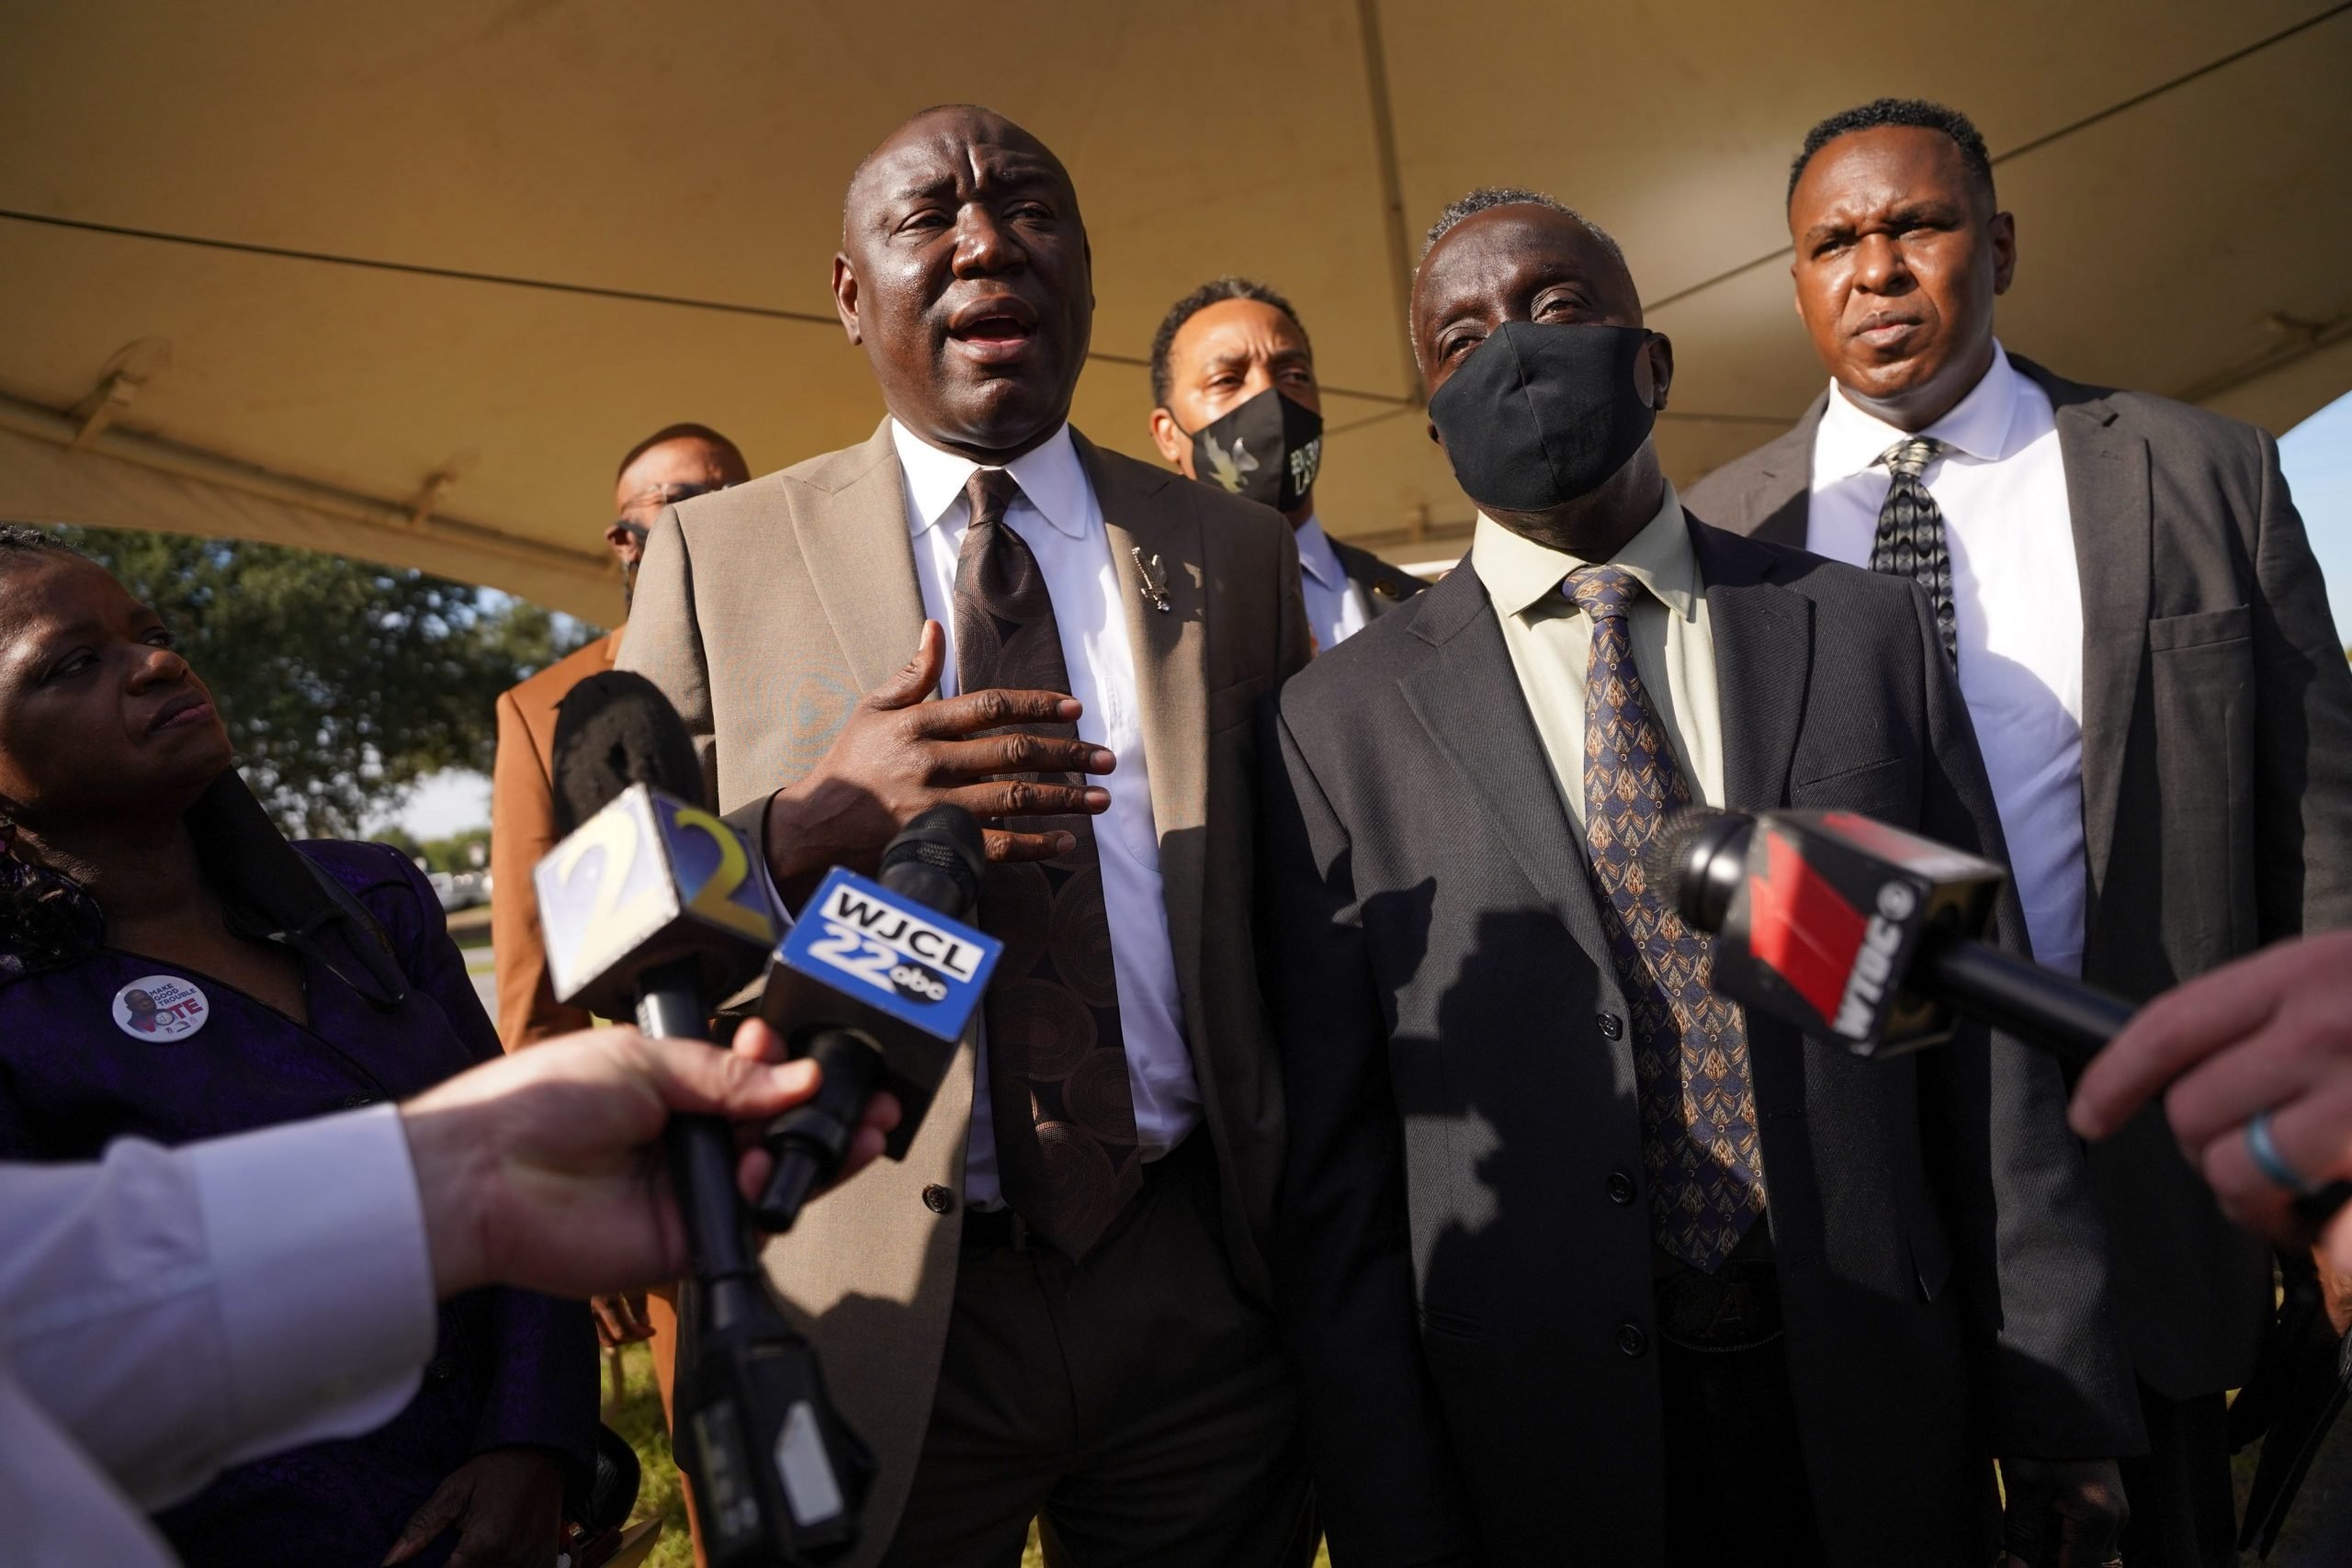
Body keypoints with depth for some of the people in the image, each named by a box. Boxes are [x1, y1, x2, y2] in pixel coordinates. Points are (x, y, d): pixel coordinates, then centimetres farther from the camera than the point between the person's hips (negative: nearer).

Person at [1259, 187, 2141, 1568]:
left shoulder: (1872, 635, 2)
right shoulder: (1339, 723, -4)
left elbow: (1987, 1039, 2)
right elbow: (1332, 1163, -5)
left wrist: (2059, 1418, 1)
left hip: (1876, 1419, 2)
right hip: (1542, 1443, -1)